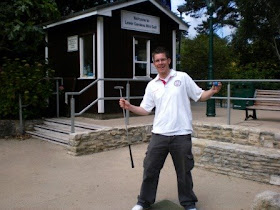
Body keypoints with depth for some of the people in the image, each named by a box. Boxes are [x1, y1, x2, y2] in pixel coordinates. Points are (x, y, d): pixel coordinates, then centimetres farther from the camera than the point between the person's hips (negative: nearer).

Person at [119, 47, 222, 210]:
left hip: (181, 134, -2)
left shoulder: (182, 77, 1)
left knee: (184, 171, 10)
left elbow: (200, 96, 3)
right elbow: (145, 110, 8)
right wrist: (129, 107, -6)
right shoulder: (152, 85, 9)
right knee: (150, 169, 8)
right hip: (159, 134, 3)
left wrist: (213, 91, -14)